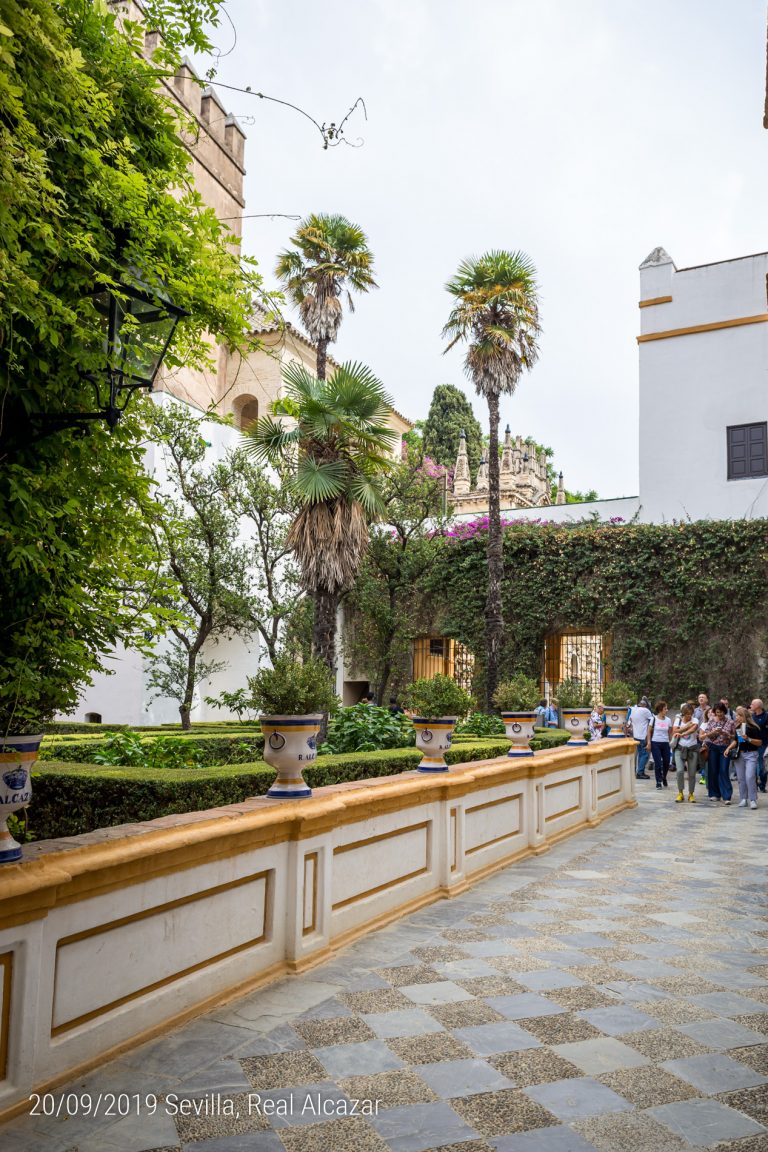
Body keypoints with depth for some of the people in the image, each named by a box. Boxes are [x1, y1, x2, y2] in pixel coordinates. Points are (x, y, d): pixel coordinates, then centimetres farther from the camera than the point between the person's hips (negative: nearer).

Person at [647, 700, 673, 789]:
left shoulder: (668, 720, 4)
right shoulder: (654, 719, -3)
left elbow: (670, 732, 10)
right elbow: (649, 731, 0)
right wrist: (649, 742, -5)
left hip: (665, 743, 3)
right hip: (655, 743, -3)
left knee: (666, 762, 5)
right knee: (657, 763, -4)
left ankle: (664, 778, 32)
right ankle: (658, 782, 9)